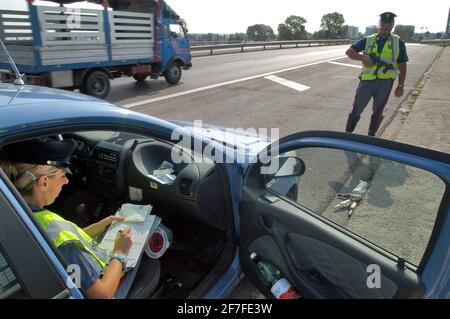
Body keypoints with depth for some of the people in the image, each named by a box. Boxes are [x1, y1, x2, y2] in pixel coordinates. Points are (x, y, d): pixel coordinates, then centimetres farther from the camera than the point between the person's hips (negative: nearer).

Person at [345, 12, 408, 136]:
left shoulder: (398, 43, 4)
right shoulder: (368, 40, 5)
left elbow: (402, 66, 6)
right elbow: (349, 51, -2)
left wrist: (400, 86, 3)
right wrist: (363, 57, -20)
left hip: (385, 82, 1)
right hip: (367, 80, 0)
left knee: (377, 111, 11)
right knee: (357, 109, 0)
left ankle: (371, 135, 25)